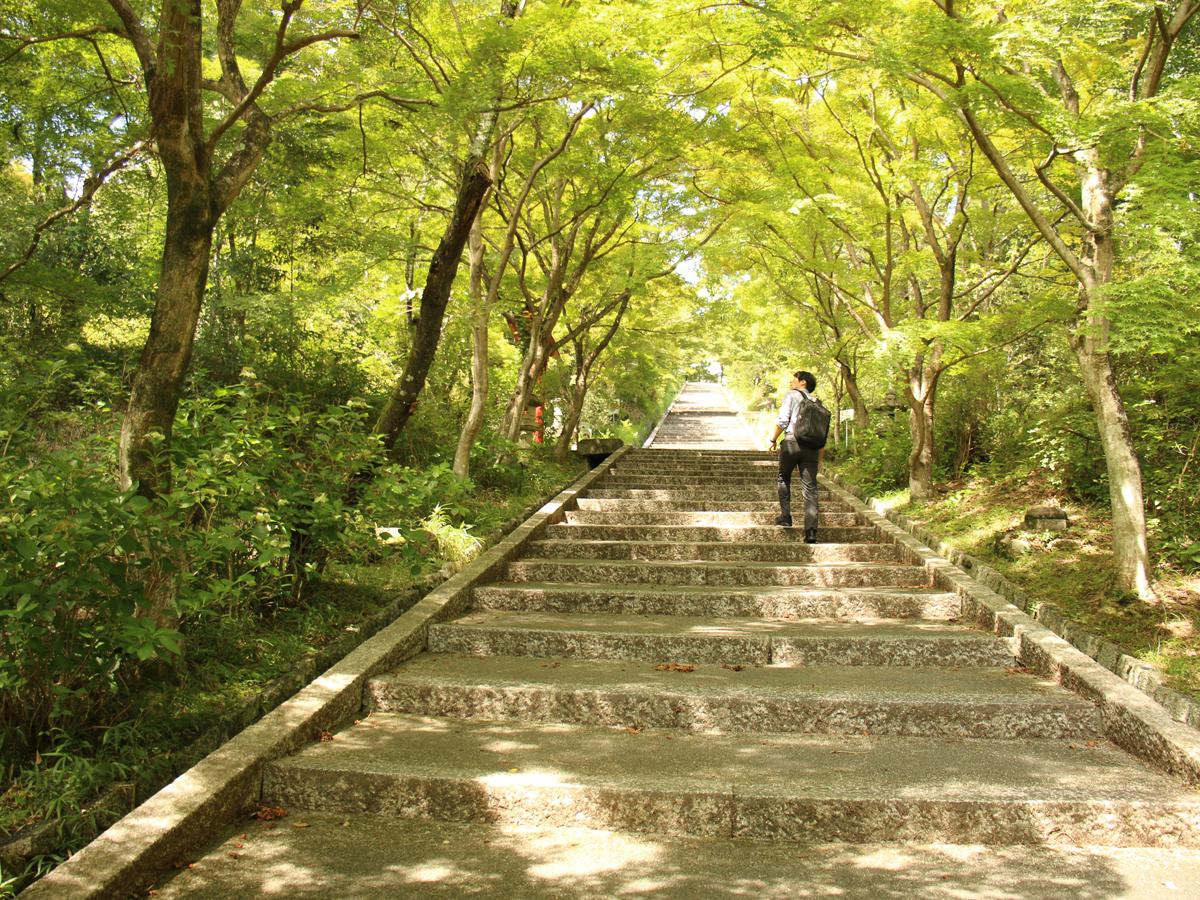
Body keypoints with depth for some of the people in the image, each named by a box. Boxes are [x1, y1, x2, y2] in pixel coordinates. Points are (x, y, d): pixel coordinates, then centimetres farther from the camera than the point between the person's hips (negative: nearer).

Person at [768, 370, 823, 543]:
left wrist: (773, 439, 5)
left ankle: (785, 516, 14)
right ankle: (811, 530, -8)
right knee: (810, 487, 0)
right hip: (811, 446, 4)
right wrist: (820, 458, 16)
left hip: (791, 442, -4)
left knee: (784, 478, 19)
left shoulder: (792, 395, 5)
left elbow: (783, 420, -7)